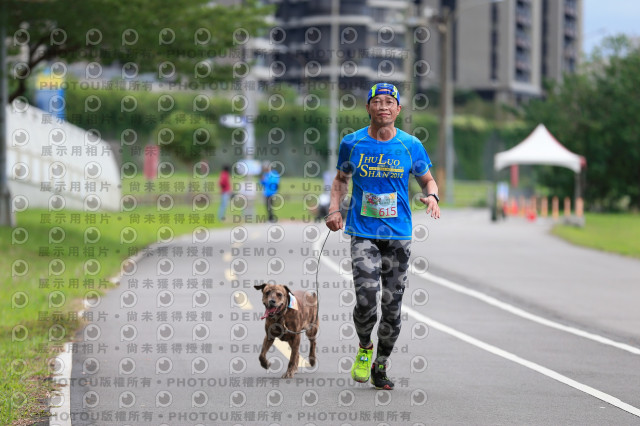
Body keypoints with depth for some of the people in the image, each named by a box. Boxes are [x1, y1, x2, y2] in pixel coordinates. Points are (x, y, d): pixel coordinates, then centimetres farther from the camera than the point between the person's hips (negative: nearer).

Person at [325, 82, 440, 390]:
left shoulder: (410, 145, 1)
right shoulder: (352, 143, 2)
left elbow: (427, 180, 13)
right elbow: (341, 179, 16)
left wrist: (432, 196, -10)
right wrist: (334, 208, 0)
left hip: (399, 235, 1)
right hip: (363, 233, -1)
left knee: (393, 306, 3)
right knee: (366, 300, -17)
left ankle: (380, 366, 22)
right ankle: (364, 348, 13)